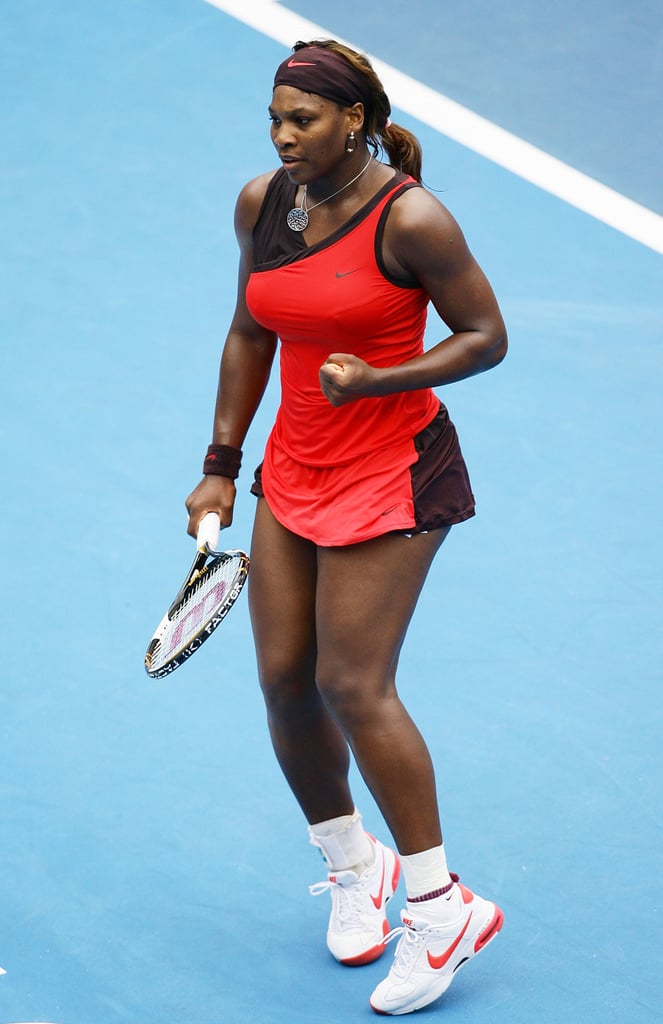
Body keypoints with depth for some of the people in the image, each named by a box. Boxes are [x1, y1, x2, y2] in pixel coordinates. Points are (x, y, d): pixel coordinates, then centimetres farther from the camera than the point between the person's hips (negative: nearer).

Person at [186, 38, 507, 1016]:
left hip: (392, 473, -6)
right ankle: (351, 864, 27)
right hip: (294, 472, 6)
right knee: (283, 677, 4)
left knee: (353, 686, -10)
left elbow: (486, 336, -11)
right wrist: (220, 466, 13)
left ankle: (442, 902, 2)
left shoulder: (410, 217, -17)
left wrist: (379, 381, -24)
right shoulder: (261, 203, 2)